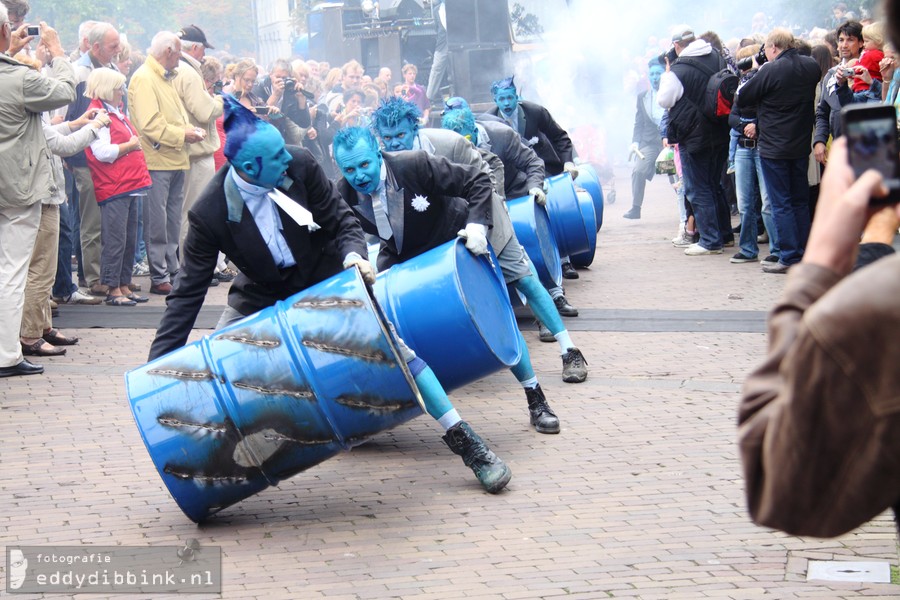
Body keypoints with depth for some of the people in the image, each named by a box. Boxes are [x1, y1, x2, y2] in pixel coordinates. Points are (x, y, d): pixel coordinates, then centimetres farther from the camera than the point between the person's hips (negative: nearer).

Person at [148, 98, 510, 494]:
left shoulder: (299, 165, -23)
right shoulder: (209, 213, -26)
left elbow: (341, 220, -9)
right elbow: (188, 291, -20)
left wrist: (353, 254, -32)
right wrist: (157, 367, -24)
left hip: (325, 279, 0)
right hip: (264, 295, 0)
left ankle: (465, 442, 0)